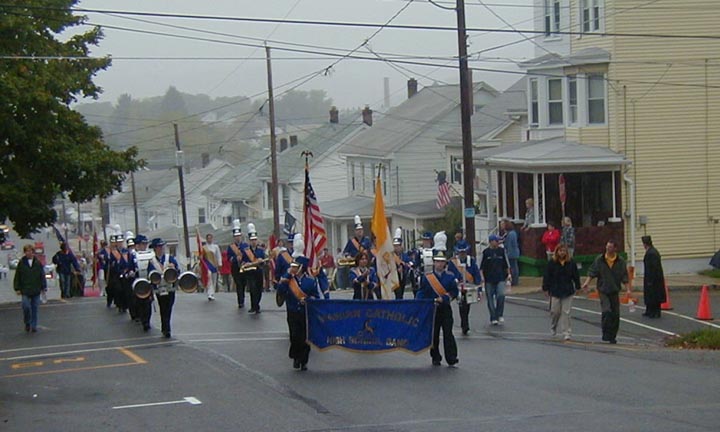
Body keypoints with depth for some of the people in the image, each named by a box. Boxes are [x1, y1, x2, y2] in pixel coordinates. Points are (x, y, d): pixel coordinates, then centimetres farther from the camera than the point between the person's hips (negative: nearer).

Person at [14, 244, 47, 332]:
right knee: (26, 307, -10)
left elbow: (42, 276, 6)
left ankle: (34, 326, 13)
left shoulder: (38, 263, 2)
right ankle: (27, 323, 12)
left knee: (34, 308, 5)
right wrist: (17, 288, -1)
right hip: (25, 290, -1)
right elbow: (17, 277, 3)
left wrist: (44, 287, 2)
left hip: (36, 290, 1)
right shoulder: (21, 263, 0)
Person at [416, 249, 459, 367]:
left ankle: (451, 358, -8)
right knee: (434, 335, 5)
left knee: (448, 333, -7)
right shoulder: (426, 277, 4)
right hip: (432, 309, 1)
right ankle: (435, 358, 16)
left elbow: (454, 292, 0)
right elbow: (421, 292, 3)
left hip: (446, 309, -1)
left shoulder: (450, 277, 4)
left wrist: (443, 298, -15)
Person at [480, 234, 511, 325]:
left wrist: (509, 274, 9)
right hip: (489, 279, -1)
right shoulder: (485, 252, 0)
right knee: (490, 299, 2)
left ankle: (499, 315, -1)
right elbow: (481, 266, 4)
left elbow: (506, 264, 15)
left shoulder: (502, 251, 6)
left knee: (501, 295, -17)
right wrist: (482, 276, -5)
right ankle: (493, 318, 11)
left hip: (501, 278, 1)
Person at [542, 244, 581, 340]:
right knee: (555, 311, 4)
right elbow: (546, 276, -1)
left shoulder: (571, 263, 2)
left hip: (568, 291, 1)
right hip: (555, 291, -1)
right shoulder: (551, 263, -3)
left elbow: (576, 275, 9)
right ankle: (553, 328, 30)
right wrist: (546, 289, -3)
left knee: (566, 312, -1)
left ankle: (566, 333, 1)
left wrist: (577, 287, 8)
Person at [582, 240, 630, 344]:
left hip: (615, 291, 2)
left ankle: (612, 336, 15)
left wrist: (628, 289, -7)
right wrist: (587, 283, -15)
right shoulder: (599, 260, -2)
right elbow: (592, 273, -1)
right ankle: (605, 333, -9)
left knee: (615, 314, 3)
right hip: (603, 290, -2)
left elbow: (624, 278, 2)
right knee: (606, 311, -20)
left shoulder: (620, 262, 0)